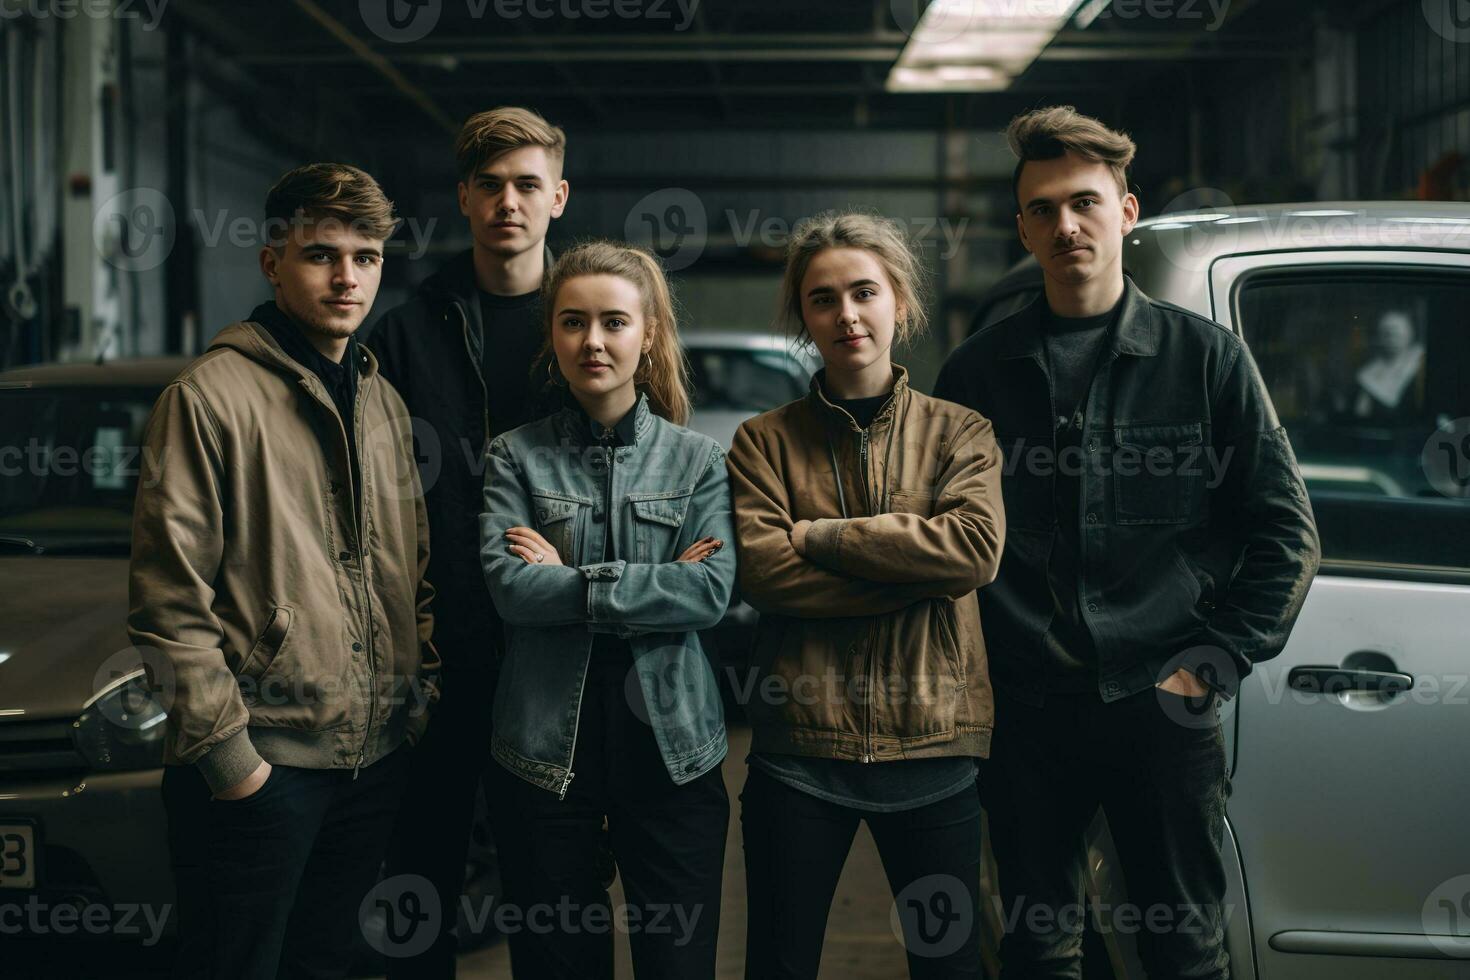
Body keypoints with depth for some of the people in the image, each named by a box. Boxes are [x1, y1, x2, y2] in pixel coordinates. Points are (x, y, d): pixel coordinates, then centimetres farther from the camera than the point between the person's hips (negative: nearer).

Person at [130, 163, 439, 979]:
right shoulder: (212, 396, -10)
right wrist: (225, 747, -15)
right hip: (259, 764, -6)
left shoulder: (383, 402, 12)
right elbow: (167, 599, -13)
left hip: (375, 755, 7)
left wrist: (421, 690, 9)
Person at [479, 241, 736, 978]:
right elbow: (508, 584, -12)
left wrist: (570, 579, -13)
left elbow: (712, 592, -11)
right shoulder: (517, 455, 3)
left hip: (668, 737, 0)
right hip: (550, 741, 0)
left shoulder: (696, 460, 3)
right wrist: (659, 583, -13)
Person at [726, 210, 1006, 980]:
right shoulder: (764, 441, 6)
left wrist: (820, 535, -11)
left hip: (931, 745, 0)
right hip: (799, 747, 0)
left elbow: (977, 547, -12)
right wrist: (913, 574, -14)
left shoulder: (958, 433, 7)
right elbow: (762, 571, -10)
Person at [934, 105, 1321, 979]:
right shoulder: (978, 372, 6)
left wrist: (1214, 663, -5)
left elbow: (1286, 531, 2)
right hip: (1024, 711, 1)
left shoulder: (1205, 358, 1)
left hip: (1164, 706, -1)